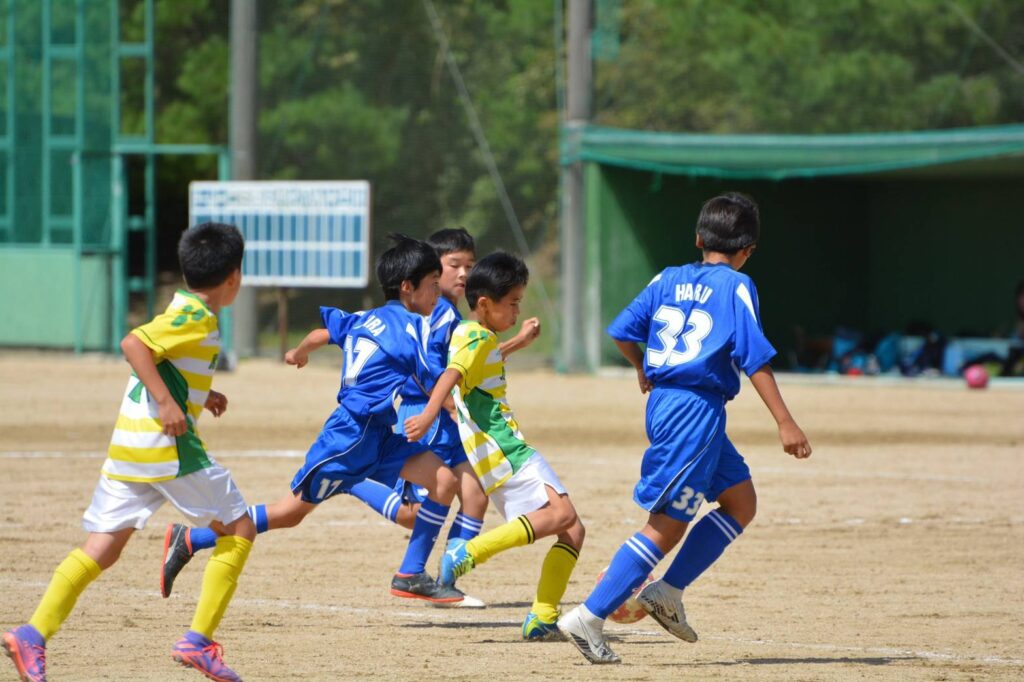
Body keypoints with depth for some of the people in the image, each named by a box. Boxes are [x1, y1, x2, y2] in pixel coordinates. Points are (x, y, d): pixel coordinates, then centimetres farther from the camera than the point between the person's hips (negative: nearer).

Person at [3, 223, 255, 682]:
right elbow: (134, 344, -21)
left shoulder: (181, 309, 17)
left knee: (101, 549, 4)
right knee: (239, 531, 4)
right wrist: (166, 402, -24)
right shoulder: (199, 317, -10)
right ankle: (199, 641, -2)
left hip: (128, 446, 9)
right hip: (167, 444, -9)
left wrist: (199, 395, 25)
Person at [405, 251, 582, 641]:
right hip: (501, 449, -10)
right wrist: (428, 415, -39)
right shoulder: (480, 338, -6)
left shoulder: (465, 334, 22)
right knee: (561, 512, -28)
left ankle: (542, 620, -3)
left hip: (502, 452, 10)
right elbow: (452, 374, -24)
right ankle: (469, 553, -30)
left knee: (573, 532, 5)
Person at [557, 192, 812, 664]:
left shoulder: (669, 280, 11)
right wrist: (785, 424, -15)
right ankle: (589, 618, -9)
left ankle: (667, 592, 11)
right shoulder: (736, 287, -7)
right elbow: (755, 358, -14)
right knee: (668, 523, -5)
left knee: (740, 501, 18)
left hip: (662, 403, 8)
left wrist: (642, 370, 31)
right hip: (698, 411, -8)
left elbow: (622, 332, 10)